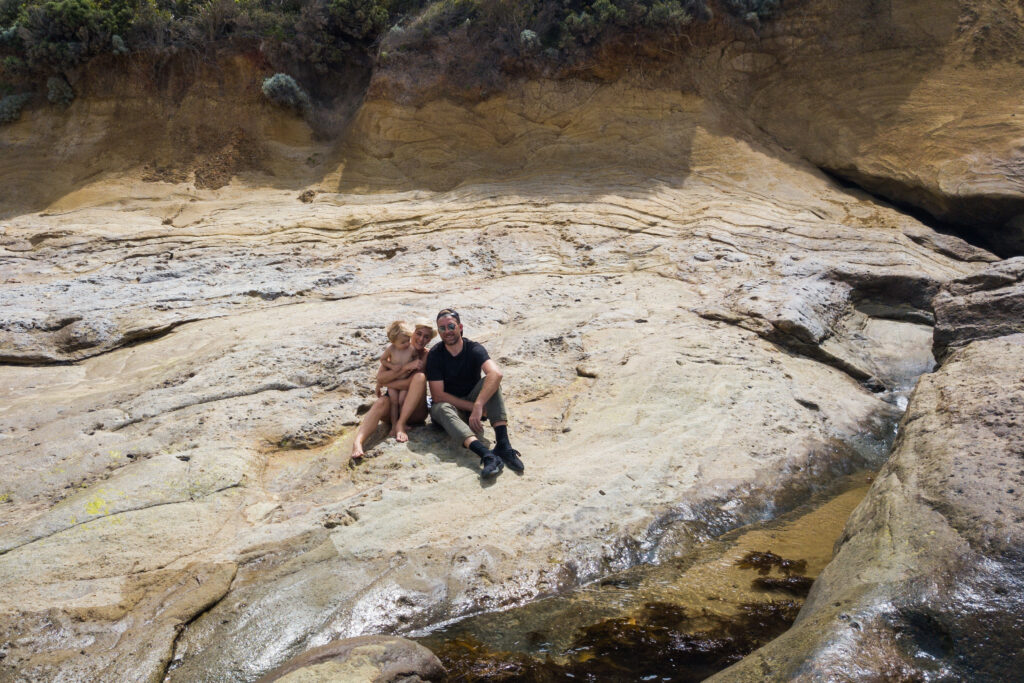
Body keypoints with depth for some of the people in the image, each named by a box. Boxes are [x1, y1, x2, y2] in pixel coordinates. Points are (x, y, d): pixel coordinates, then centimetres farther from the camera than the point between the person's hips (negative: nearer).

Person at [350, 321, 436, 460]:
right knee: (382, 402, -33)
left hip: (415, 411, -1)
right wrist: (406, 367, -19)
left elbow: (411, 383, -14)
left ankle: (400, 424, -27)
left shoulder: (427, 356, 1)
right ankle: (358, 441, -55)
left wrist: (387, 383, -9)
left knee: (420, 376, -26)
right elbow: (380, 377, -9)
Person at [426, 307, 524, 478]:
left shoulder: (474, 349, -12)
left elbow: (496, 373, -33)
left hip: (471, 402, 1)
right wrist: (472, 406, -23)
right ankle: (487, 455, -60)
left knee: (491, 381, -27)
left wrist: (478, 406, -45)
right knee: (442, 408, -37)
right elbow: (438, 395, -15)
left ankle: (503, 444, -43)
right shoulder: (435, 355, -10)